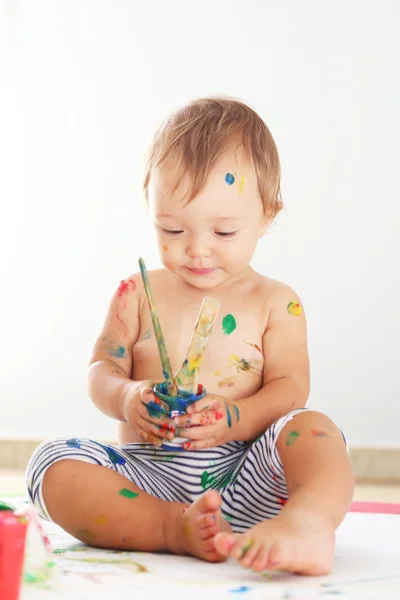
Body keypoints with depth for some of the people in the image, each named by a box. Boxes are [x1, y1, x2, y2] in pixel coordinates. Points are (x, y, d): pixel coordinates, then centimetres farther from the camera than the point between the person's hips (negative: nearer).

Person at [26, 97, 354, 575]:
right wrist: (127, 399, -17)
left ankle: (308, 519, -61)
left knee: (312, 429, -30)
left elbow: (290, 388, 0)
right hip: (147, 474, 1)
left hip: (241, 481, -1)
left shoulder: (275, 303, 7)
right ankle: (175, 527, -37)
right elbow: (101, 371, 8)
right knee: (53, 463, -24)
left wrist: (233, 419, -21)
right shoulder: (137, 296, 11)